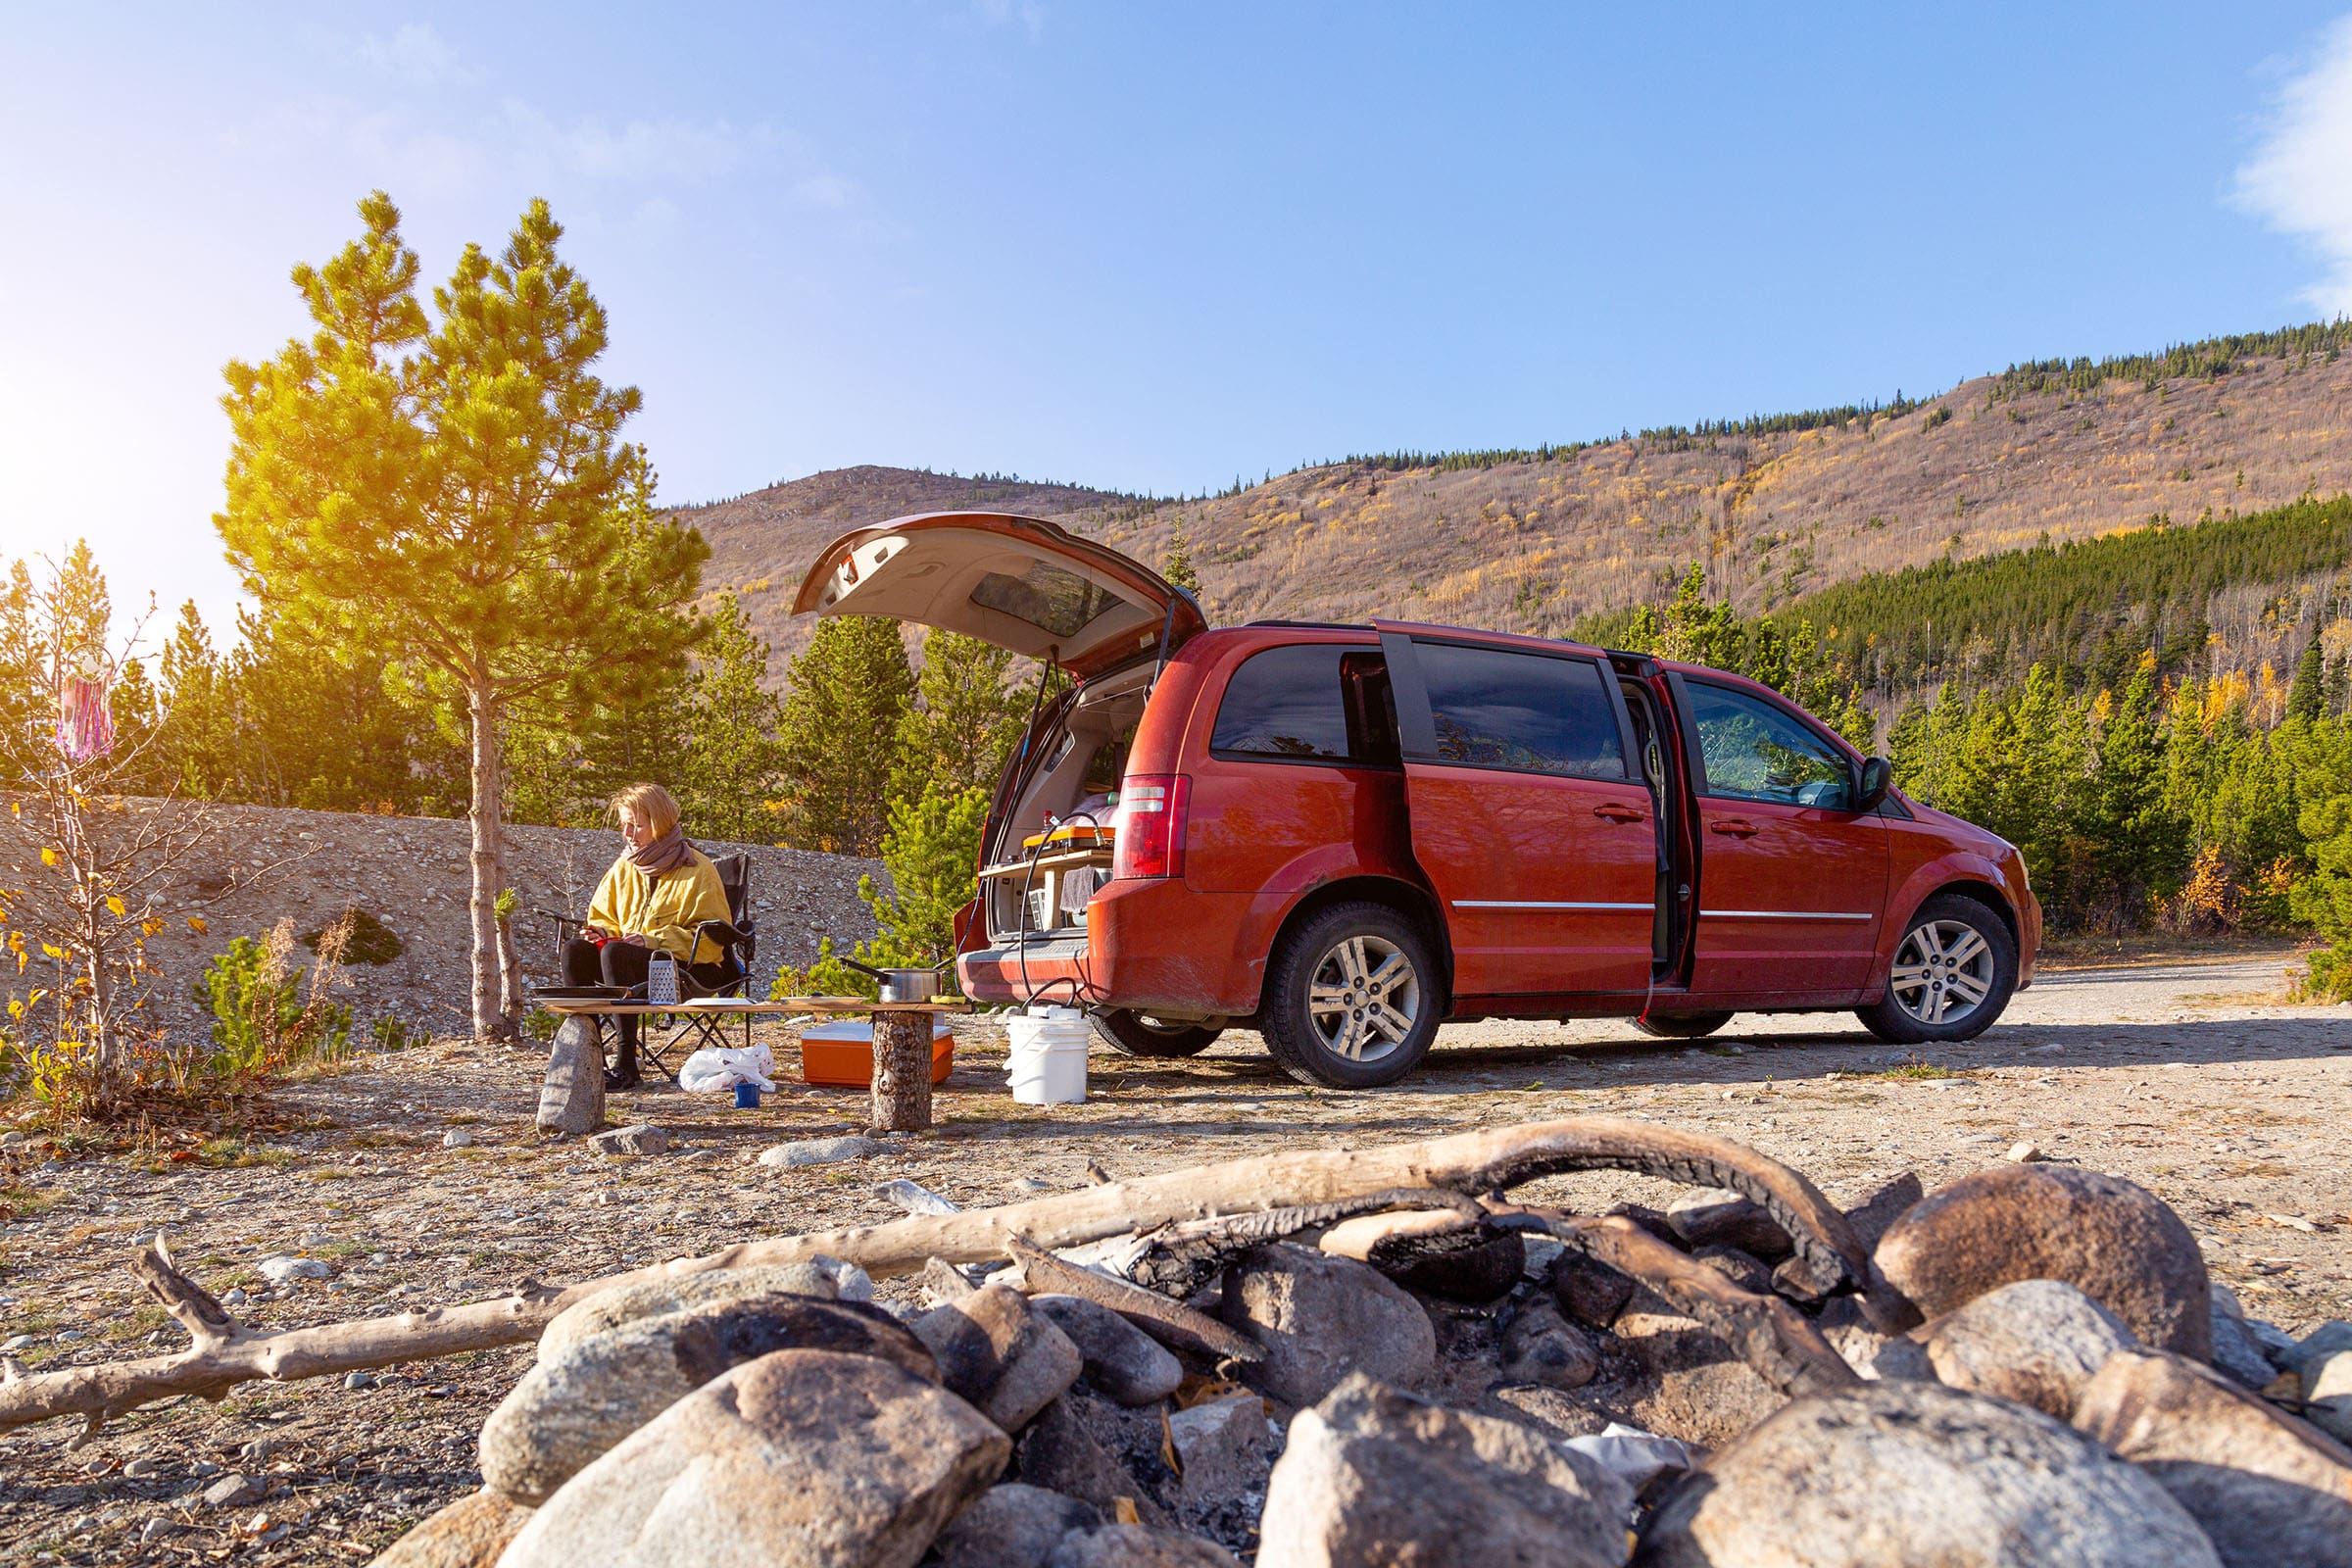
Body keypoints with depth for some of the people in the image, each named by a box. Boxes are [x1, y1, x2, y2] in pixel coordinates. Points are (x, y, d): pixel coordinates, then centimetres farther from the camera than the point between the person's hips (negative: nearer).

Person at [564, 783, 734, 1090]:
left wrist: (654, 940, -21)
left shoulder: (697, 869, -7)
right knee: (575, 950, -18)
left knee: (615, 952, -32)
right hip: (636, 960, 7)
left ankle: (626, 1063, -34)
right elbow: (603, 916, 21)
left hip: (692, 969, -6)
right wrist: (601, 932, -4)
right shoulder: (624, 867, 11)